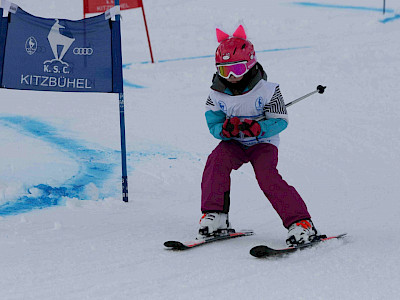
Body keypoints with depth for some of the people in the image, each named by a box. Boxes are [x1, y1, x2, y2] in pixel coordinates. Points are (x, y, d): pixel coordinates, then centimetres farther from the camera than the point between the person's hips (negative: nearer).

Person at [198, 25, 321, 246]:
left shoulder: (266, 90, -14)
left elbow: (280, 120, -14)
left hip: (263, 143, -3)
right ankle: (215, 216, -21)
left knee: (266, 176, -27)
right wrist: (225, 129, -29)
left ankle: (300, 223, -25)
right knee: (216, 160, -26)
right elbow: (213, 124, -4)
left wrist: (257, 128, -34)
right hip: (234, 144, 3)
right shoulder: (217, 95, -5)